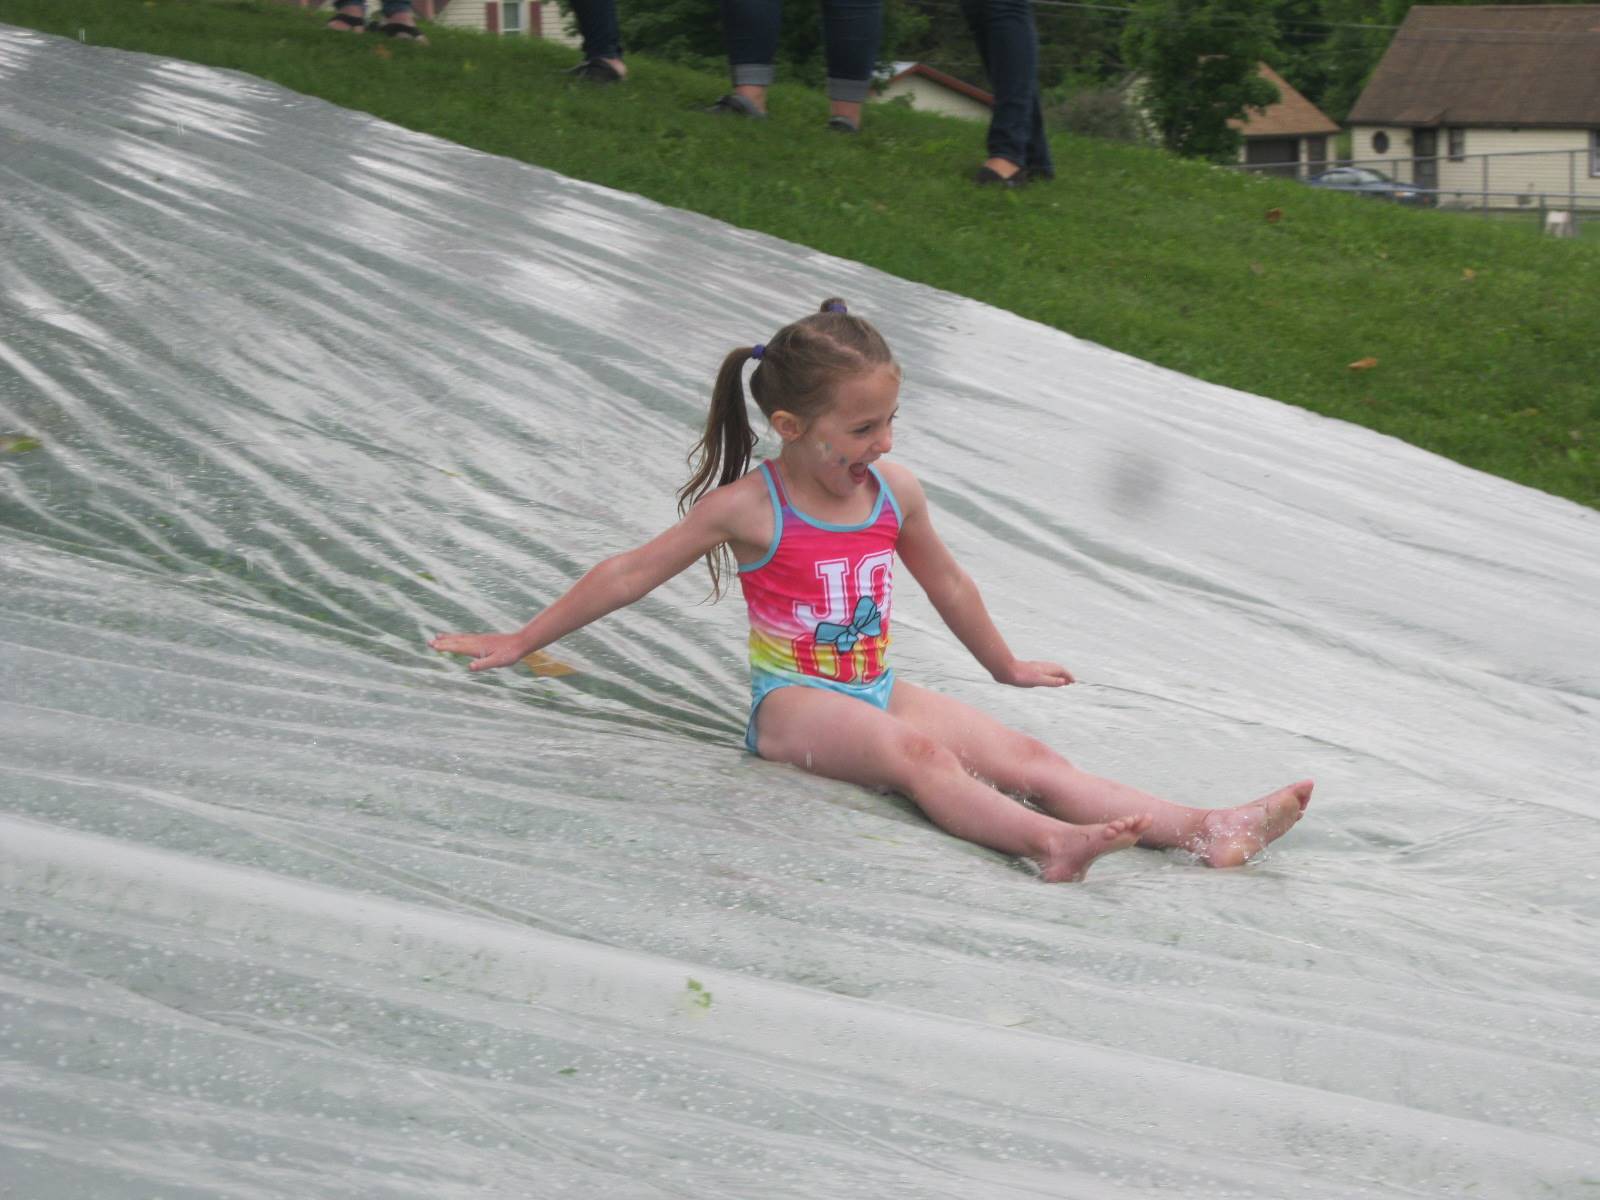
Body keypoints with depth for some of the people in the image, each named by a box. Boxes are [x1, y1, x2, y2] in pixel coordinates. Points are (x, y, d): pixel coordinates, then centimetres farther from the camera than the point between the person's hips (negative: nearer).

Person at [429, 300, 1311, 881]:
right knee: (917, 750, -35)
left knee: (1023, 755, -16)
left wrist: (1006, 665, 36)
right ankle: (1049, 841, -59)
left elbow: (946, 582, 24)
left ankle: (1203, 829, -34)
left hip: (876, 688, 5)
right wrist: (520, 643, 3)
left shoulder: (895, 492, 6)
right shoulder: (748, 507, -9)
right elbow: (629, 575, -1)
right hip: (793, 701, -5)